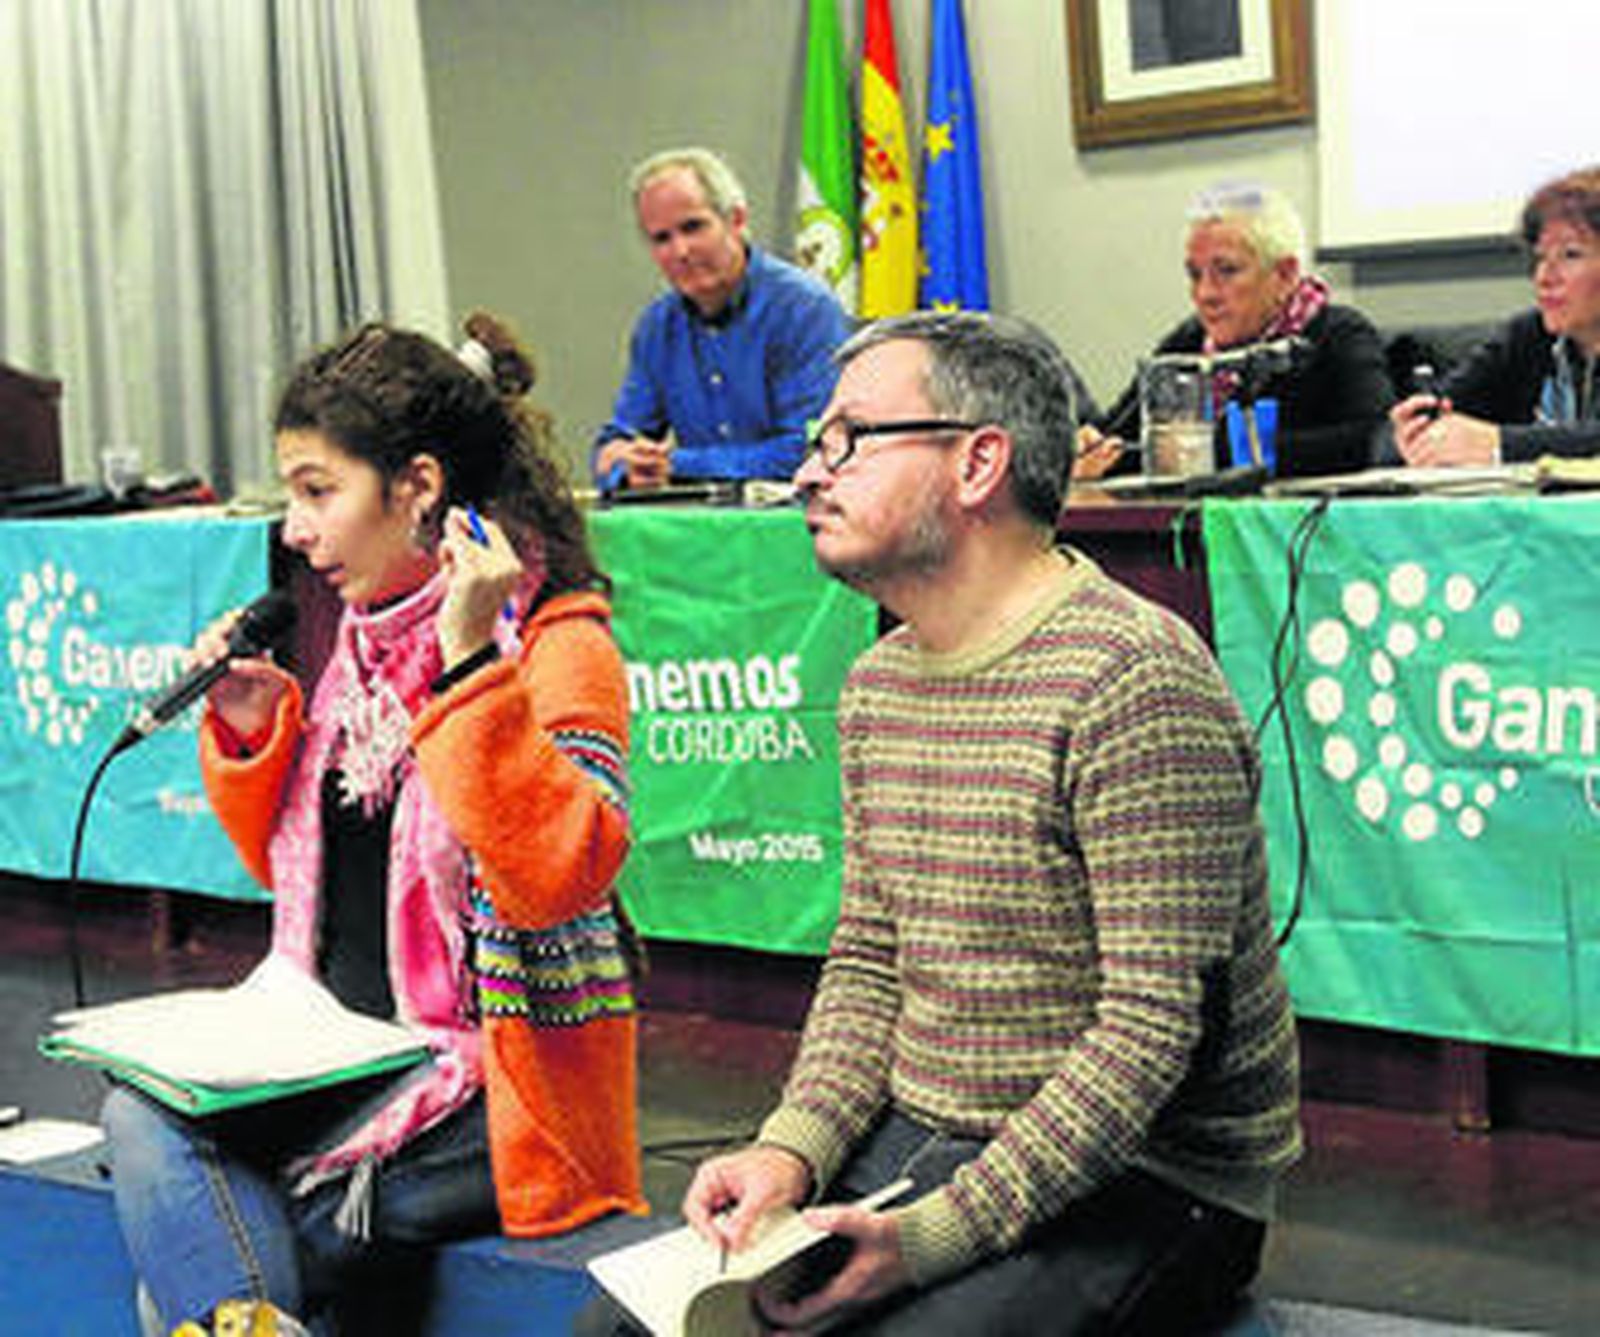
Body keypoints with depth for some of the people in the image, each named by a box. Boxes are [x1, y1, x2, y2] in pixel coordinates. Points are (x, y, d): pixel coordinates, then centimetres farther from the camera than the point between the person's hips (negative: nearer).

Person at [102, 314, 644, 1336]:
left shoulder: (557, 646, -10)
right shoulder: (365, 647, 14)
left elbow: (561, 876, -26)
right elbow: (294, 869, 23)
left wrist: (472, 666, -27)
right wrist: (251, 731, 6)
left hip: (489, 1089, -7)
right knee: (142, 1114, -21)